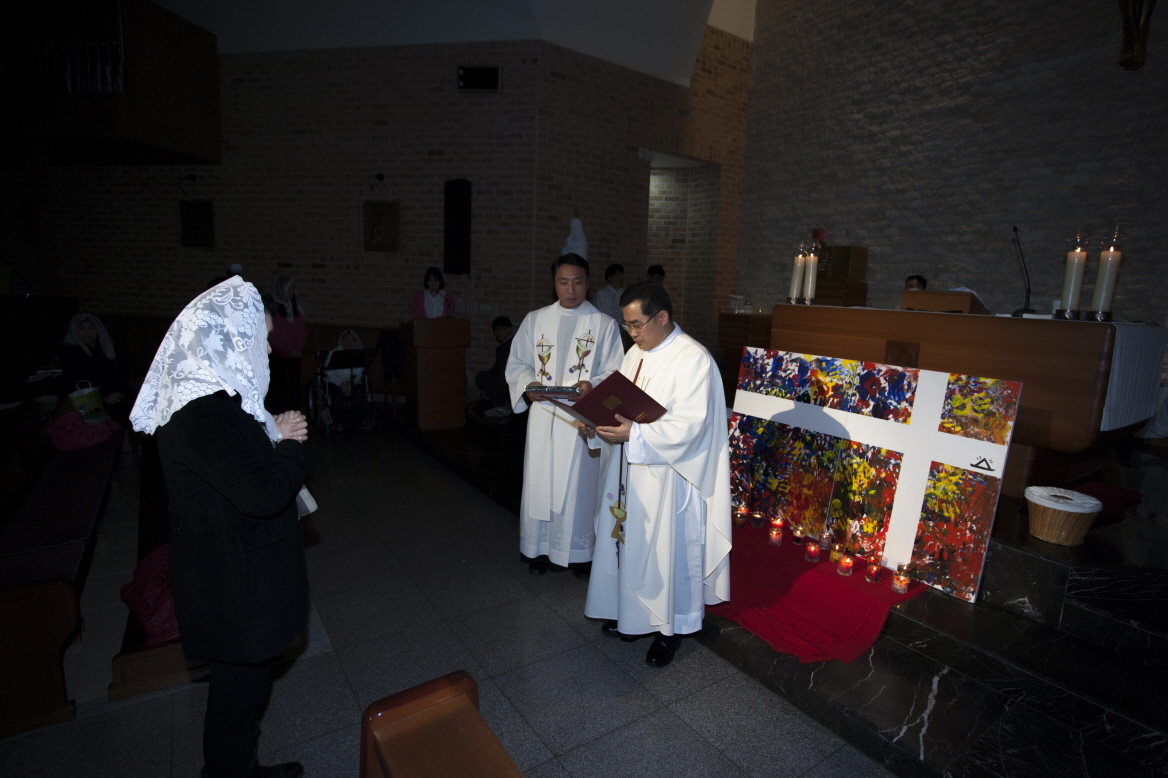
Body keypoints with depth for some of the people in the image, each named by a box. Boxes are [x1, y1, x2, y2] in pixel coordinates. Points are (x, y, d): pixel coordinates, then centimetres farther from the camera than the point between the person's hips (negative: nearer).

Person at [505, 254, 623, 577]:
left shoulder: (604, 324, 1)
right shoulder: (535, 320, 9)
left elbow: (615, 374, -2)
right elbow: (517, 363, 11)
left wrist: (592, 386, -22)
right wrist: (528, 385, -10)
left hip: (582, 419, -2)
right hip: (542, 414, 2)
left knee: (578, 484, 4)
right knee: (539, 481, 8)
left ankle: (578, 551, 22)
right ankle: (539, 548, 26)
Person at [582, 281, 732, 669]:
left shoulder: (693, 359, -18)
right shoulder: (636, 354, 7)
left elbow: (689, 425, -24)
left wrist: (634, 434, -31)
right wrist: (600, 422, -5)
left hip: (668, 476, -8)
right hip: (630, 468, 8)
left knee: (667, 549, 8)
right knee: (628, 540, 18)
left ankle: (670, 628, 30)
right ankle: (632, 614, 40)